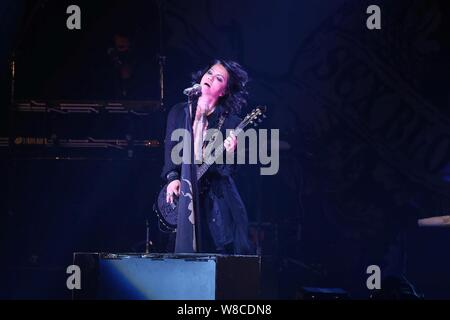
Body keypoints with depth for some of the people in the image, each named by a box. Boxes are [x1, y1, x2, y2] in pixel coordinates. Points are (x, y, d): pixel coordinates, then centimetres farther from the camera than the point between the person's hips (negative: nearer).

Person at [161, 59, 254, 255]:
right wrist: (172, 178, -12)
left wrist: (228, 154, -24)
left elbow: (229, 170, -3)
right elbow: (170, 149, 4)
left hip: (217, 200, -1)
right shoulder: (179, 112, 10)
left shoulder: (230, 122, 2)